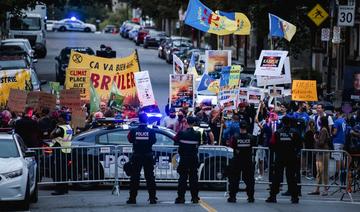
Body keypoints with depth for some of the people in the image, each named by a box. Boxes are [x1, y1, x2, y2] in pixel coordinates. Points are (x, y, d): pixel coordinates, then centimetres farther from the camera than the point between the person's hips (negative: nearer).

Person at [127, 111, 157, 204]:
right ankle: (152, 198, 3)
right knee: (150, 177, 6)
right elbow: (154, 141, 3)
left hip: (137, 156, 0)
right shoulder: (151, 131, -9)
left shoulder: (134, 131, -9)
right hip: (148, 156, 0)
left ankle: (132, 198, 3)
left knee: (134, 177, 6)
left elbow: (130, 140, 6)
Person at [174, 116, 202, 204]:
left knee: (182, 178, 3)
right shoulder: (197, 134, -8)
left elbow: (176, 141, 2)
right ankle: (195, 197, 10)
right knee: (193, 177, 9)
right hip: (194, 159, 1)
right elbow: (199, 144, 5)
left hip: (184, 158, -1)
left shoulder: (181, 133, -11)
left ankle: (181, 197, -1)